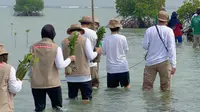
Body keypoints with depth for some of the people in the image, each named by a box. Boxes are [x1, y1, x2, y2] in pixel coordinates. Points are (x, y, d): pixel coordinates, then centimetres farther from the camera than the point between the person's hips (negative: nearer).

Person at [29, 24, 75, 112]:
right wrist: (70, 59, 8)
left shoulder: (33, 47, 2)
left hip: (36, 83, 2)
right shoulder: (56, 48, -7)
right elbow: (60, 65, -8)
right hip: (52, 83, -2)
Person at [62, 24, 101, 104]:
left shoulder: (64, 42, 1)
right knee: (86, 100, 5)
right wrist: (97, 52, 11)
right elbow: (91, 57, -8)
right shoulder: (85, 40, -7)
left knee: (72, 99, 11)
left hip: (70, 77, 3)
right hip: (84, 76, -3)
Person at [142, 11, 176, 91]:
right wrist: (173, 65, -9)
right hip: (164, 62, -2)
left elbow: (144, 46, 0)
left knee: (147, 87, 6)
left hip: (150, 62, 2)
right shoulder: (169, 31, -4)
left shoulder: (149, 30, 0)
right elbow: (171, 48, -8)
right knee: (165, 88, 6)